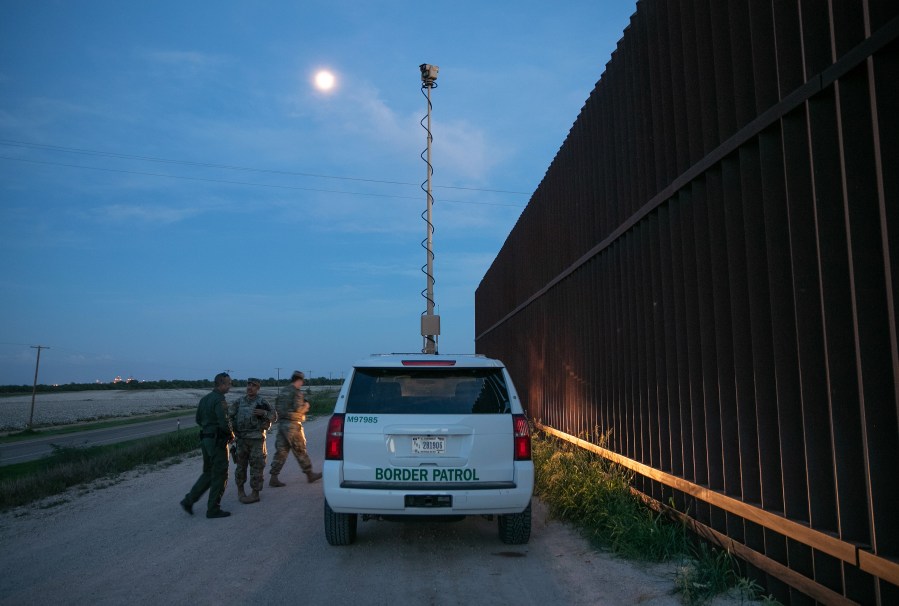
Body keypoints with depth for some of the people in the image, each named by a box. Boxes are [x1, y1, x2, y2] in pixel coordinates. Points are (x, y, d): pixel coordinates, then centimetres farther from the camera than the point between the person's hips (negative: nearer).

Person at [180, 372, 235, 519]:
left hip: (205, 439, 9)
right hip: (218, 442, -9)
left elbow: (198, 419, 18)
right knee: (219, 476, 3)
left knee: (208, 473, 21)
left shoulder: (205, 398, 10)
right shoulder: (219, 400, -18)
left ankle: (189, 500, 16)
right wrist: (231, 435, -8)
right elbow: (224, 423, -25)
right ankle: (213, 509, 9)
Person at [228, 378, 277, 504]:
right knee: (240, 465, 10)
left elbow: (274, 416, -2)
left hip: (257, 439, -4)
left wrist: (263, 413, -19)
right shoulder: (240, 401, 8)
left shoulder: (262, 402, -3)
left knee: (256, 466, -1)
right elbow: (229, 414, 7)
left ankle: (255, 494, 7)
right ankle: (240, 490, 27)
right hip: (242, 439, 4)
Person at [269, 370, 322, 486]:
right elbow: (298, 409, -21)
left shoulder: (283, 391, 13)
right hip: (292, 425, -7)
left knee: (281, 451, 7)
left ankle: (273, 478, 3)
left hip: (281, 423, 7)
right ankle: (310, 475, 15)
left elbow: (277, 407, 16)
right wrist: (306, 406, -2)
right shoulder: (296, 392, -11)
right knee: (300, 451, 4)